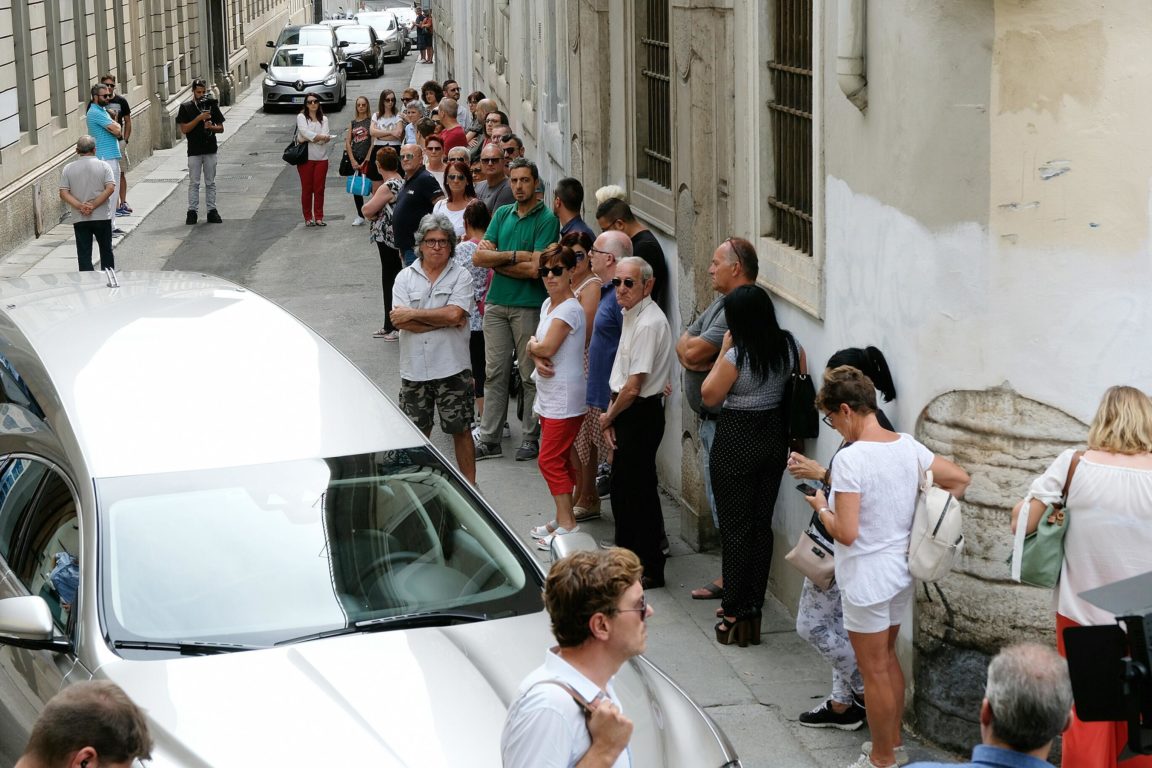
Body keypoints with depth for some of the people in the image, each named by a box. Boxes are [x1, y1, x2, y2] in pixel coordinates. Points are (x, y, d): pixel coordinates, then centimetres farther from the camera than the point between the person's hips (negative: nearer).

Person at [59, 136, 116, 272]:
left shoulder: (68, 168, 1)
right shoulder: (103, 166, -2)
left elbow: (63, 193, -5)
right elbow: (110, 188, -13)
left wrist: (80, 206, -12)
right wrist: (93, 205, -13)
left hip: (79, 219, 0)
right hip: (102, 217, 0)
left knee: (84, 255, 2)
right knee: (106, 251, 15)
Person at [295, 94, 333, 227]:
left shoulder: (324, 119, 11)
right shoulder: (301, 117, 3)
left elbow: (325, 137, -3)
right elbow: (305, 132, -14)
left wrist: (309, 138, -11)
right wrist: (321, 137, -19)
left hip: (321, 157, 2)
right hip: (306, 157, -2)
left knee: (319, 189, 2)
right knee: (307, 188, 0)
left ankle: (319, 218, 7)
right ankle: (308, 218, 5)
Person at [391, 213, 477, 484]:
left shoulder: (461, 276, -1)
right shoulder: (405, 277, 4)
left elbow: (455, 314, -17)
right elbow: (401, 322, -9)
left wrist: (413, 314, -11)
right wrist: (445, 321, -13)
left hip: (452, 368, -2)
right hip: (414, 368, 2)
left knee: (460, 430, 5)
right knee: (417, 432, 13)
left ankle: (469, 485, 15)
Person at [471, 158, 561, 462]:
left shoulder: (546, 219, -6)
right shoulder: (502, 214, 11)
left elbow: (534, 269, -16)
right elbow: (479, 257, 3)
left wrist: (496, 260, -5)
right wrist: (514, 256, -10)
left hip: (529, 306, -5)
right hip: (496, 302, 5)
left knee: (531, 376, 3)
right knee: (495, 373, 7)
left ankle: (531, 439, 11)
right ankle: (489, 439, 12)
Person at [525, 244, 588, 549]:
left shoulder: (570, 309, -17)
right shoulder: (548, 304, 12)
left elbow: (546, 347, -22)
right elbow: (536, 346, 11)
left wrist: (532, 346, -1)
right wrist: (538, 360, -11)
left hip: (565, 397, -9)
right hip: (549, 395, 9)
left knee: (550, 459, -7)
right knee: (559, 458, 14)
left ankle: (567, 524, -3)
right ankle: (563, 518, 23)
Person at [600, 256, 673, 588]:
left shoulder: (648, 324, -22)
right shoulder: (631, 315, 9)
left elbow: (633, 387, -23)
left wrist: (609, 417, -8)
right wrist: (610, 415, 5)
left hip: (641, 414, -10)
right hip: (626, 412, 10)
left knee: (640, 491, -1)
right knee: (622, 486, 19)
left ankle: (651, 570, 9)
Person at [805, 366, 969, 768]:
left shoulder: (851, 457, -24)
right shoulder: (908, 446, -1)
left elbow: (846, 533, -25)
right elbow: (959, 479, 9)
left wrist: (822, 507, -7)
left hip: (867, 580, -8)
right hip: (902, 572, 8)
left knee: (874, 671, 7)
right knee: (888, 657, 23)